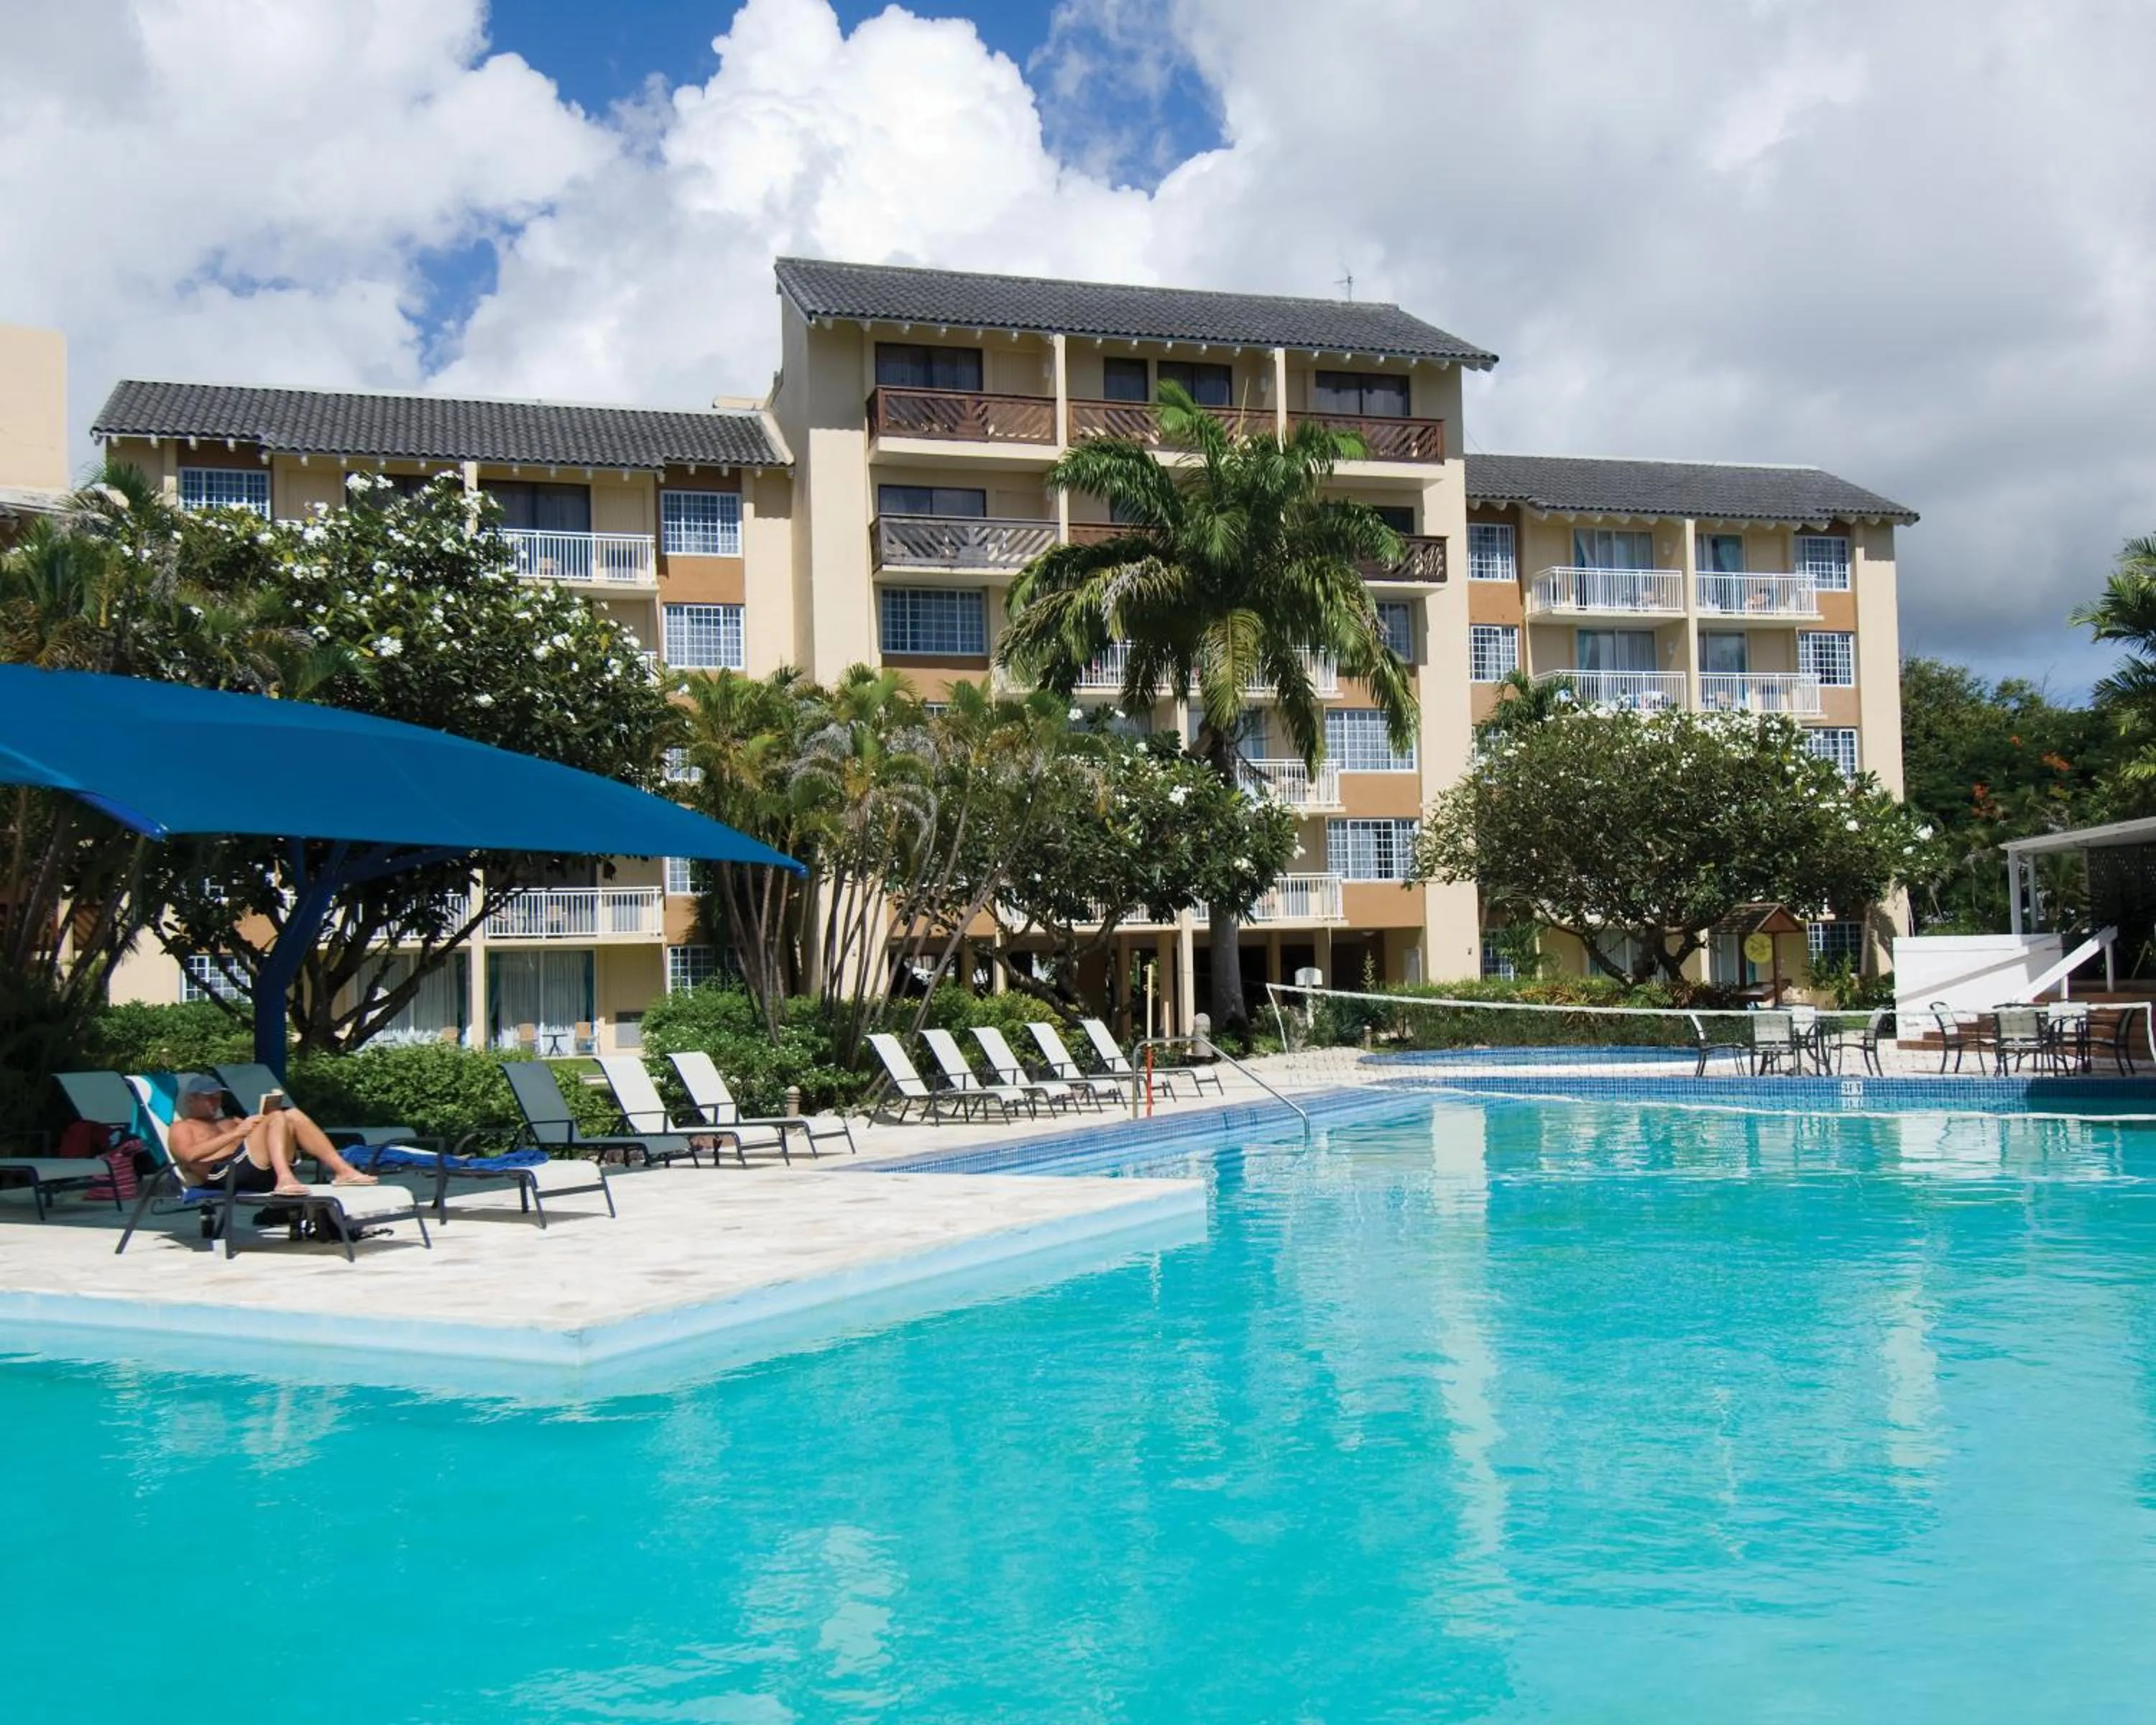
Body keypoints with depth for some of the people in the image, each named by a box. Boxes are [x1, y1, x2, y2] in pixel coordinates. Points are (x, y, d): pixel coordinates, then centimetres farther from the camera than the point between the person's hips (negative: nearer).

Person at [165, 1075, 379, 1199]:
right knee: (277, 1117, -21)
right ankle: (285, 1179, -48)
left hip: (263, 1173, 7)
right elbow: (190, 1154, -5)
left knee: (293, 1116, -8)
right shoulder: (182, 1128, 18)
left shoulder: (228, 1123, 41)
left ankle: (342, 1170, -21)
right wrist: (236, 1133, -10)